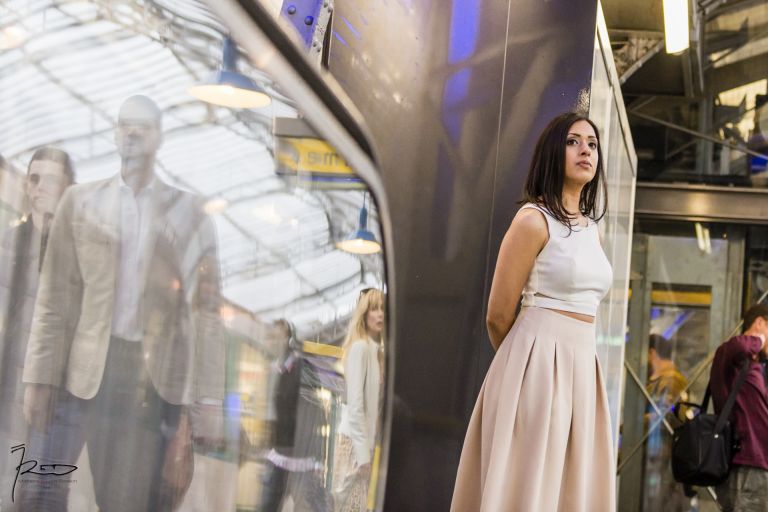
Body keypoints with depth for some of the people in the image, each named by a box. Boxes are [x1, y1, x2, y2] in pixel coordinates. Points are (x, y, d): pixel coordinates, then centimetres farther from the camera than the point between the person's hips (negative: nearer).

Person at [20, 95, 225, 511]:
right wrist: (39, 379, -4)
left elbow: (204, 310, 2)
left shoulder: (189, 212, 8)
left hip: (158, 374, 0)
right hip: (92, 369, 1)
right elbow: (54, 298, 5)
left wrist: (208, 401, -5)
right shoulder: (80, 201, 10)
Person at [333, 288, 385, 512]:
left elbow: (373, 403, 12)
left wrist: (368, 448, 7)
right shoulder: (360, 347, -11)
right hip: (354, 440, -8)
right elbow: (354, 403, -16)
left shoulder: (376, 349, 13)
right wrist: (363, 452, -16)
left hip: (365, 439, 8)